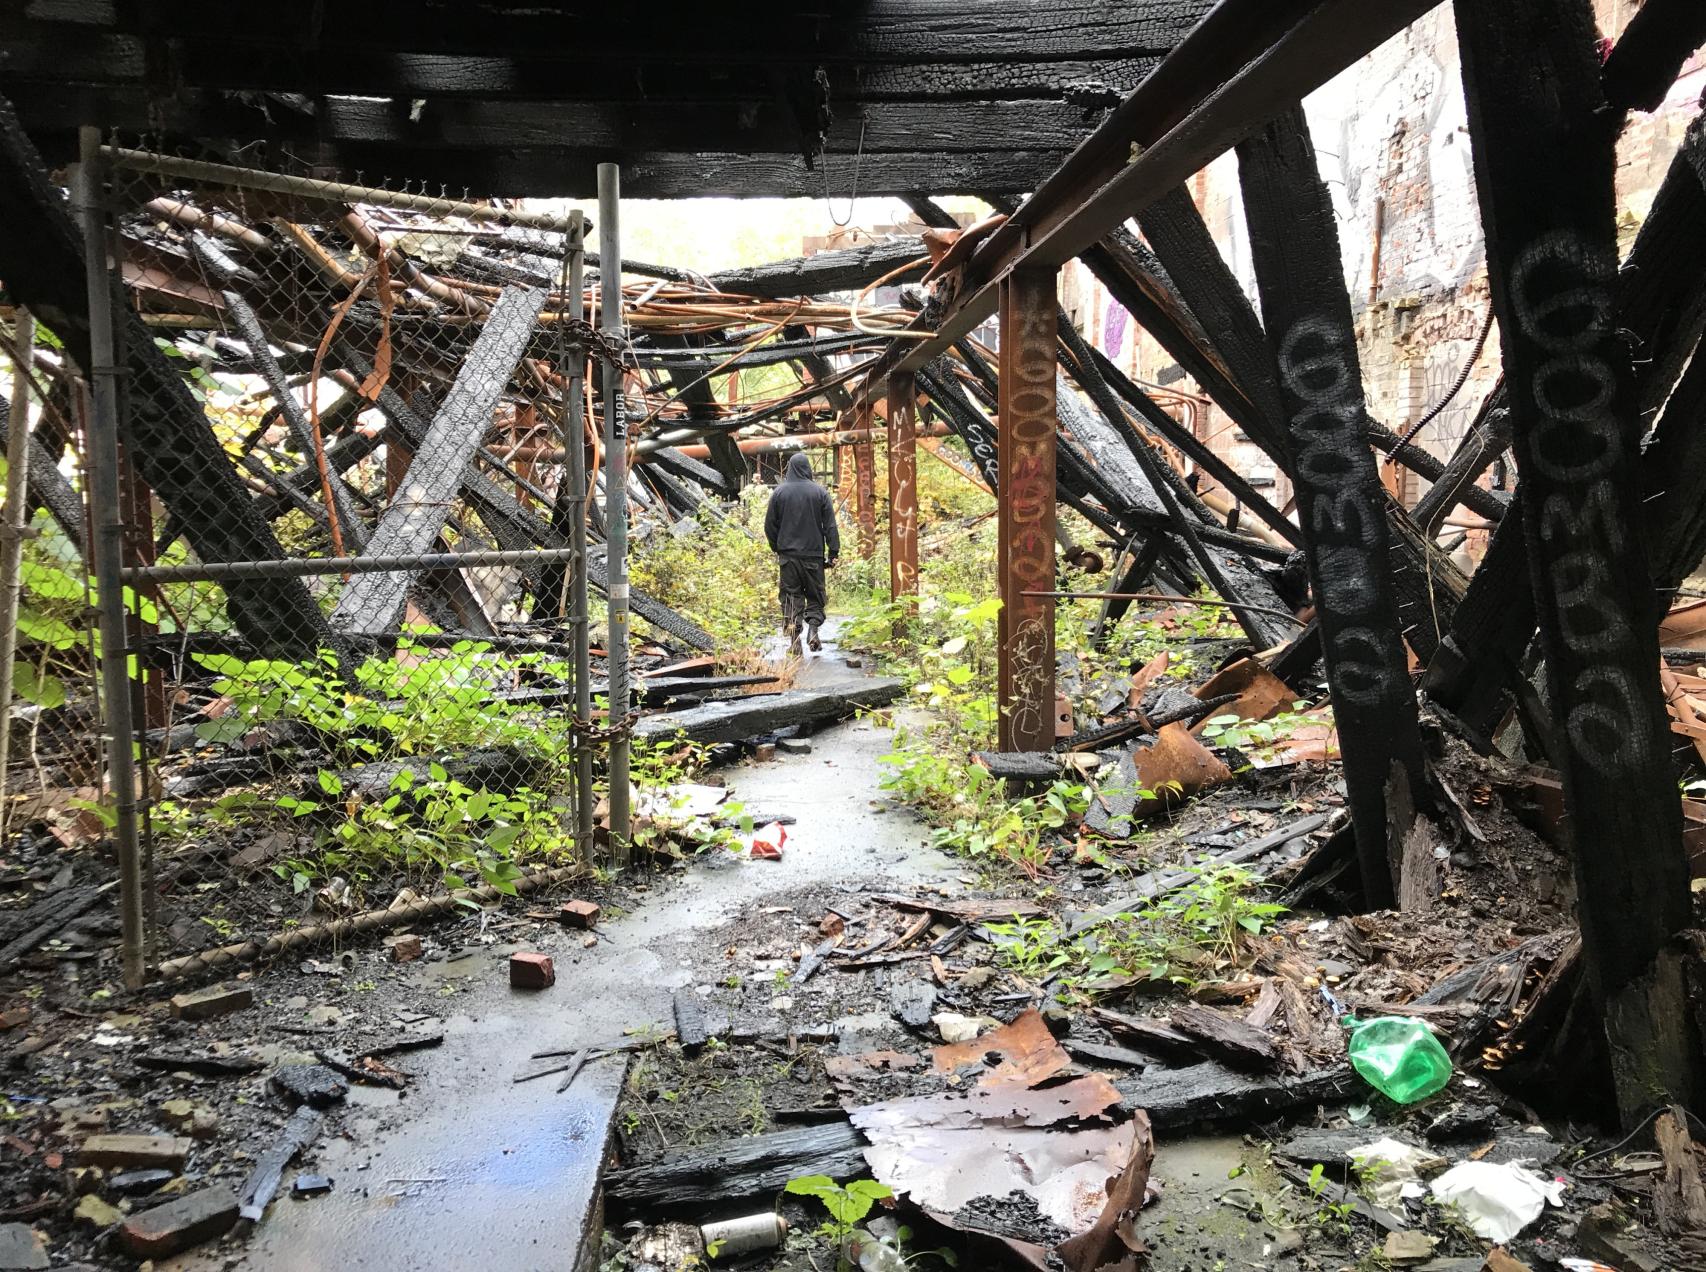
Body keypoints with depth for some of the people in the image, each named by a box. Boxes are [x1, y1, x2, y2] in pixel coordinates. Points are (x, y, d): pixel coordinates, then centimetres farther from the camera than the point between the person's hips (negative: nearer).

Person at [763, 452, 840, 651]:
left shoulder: (779, 492, 1)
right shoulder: (820, 492, -2)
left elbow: (770, 525, 5)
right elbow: (830, 525, -4)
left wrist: (777, 549, 17)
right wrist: (833, 553, -1)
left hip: (788, 554, 1)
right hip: (814, 554, -1)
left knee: (791, 595, 6)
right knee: (815, 595, 10)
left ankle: (794, 636, -2)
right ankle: (813, 628, -8)